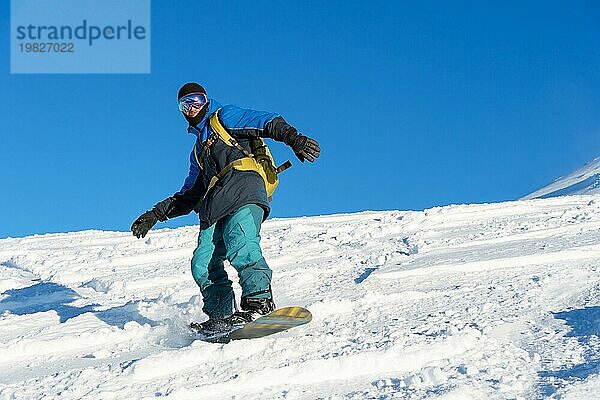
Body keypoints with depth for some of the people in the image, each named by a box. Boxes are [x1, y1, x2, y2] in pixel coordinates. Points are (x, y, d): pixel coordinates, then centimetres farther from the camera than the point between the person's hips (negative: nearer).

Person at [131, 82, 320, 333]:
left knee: (241, 247, -30)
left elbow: (268, 122, 3)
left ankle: (260, 302, -40)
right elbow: (189, 196, 38)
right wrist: (156, 214, 30)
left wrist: (293, 138, -16)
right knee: (203, 265, -9)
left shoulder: (224, 117, 18)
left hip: (243, 192, -7)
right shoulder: (198, 151, 38)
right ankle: (221, 317, -9)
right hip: (214, 209, 7)